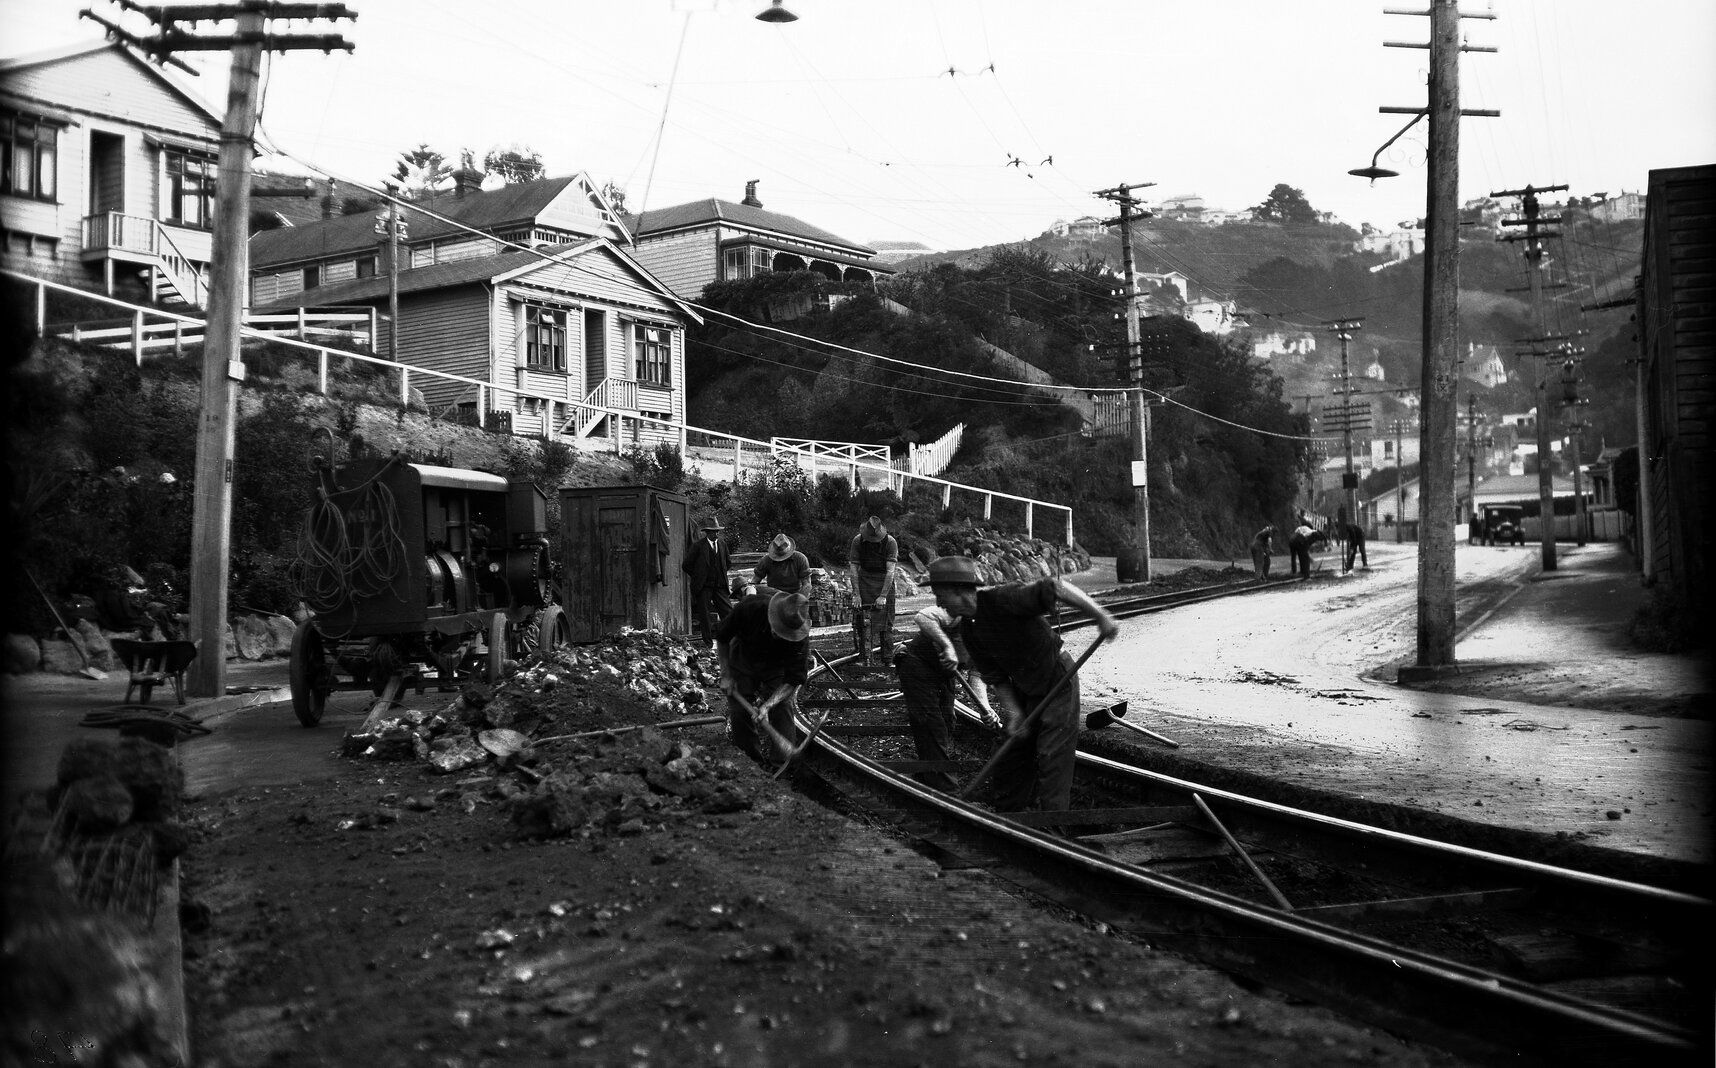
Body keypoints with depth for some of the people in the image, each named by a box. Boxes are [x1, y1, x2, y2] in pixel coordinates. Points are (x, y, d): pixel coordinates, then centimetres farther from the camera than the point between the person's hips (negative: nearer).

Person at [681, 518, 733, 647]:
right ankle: (708, 643, 8)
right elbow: (686, 566, -4)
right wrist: (698, 576, 1)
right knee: (704, 615, 0)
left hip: (720, 586, 4)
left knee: (728, 612, -3)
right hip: (703, 587, -4)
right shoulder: (697, 545, -7)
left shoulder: (722, 544, 8)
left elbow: (728, 562, 23)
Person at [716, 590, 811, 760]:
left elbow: (794, 679, -28)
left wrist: (767, 706, -39)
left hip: (776, 669, -1)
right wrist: (726, 675, -13)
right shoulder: (750, 608, -36)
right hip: (743, 663, 1)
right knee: (739, 713, -2)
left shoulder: (800, 637, -35)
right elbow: (722, 638, -16)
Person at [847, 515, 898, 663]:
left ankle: (888, 660, 1)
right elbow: (853, 569, -12)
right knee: (860, 619, -6)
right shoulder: (858, 540, -14)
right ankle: (862, 657, 0)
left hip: (884, 580, -1)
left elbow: (890, 571, -21)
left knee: (886, 622, -4)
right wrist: (856, 594, -17)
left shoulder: (890, 542, -19)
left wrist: (883, 596, -26)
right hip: (864, 578, 1)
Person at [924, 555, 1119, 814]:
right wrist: (1013, 713, -12)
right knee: (1011, 756, 15)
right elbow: (995, 677, 1)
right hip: (1024, 690, 8)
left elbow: (1055, 588, -37)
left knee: (1052, 759, -8)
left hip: (1058, 682, -8)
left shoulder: (1003, 599, -28)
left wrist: (1101, 616, -44)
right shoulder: (968, 630, -3)